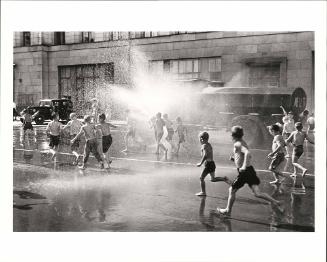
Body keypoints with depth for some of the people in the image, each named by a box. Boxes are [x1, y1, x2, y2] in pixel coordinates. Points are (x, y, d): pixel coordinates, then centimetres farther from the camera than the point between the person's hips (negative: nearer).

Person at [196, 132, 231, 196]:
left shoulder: (204, 145, -13)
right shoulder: (209, 145, 15)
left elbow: (205, 155, -26)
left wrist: (201, 163, -20)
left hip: (208, 164, -9)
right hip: (212, 163, 9)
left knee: (201, 178, 3)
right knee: (213, 179, 16)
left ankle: (203, 192, 7)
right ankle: (224, 179, 0)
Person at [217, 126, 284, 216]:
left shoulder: (237, 144, -13)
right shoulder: (243, 142, 16)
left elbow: (247, 153, -30)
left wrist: (244, 166, -30)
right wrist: (234, 159, 19)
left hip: (244, 172, -8)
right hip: (250, 170, 8)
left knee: (232, 190, 9)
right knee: (257, 193, 1)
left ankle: (228, 210, 21)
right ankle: (275, 202, -11)